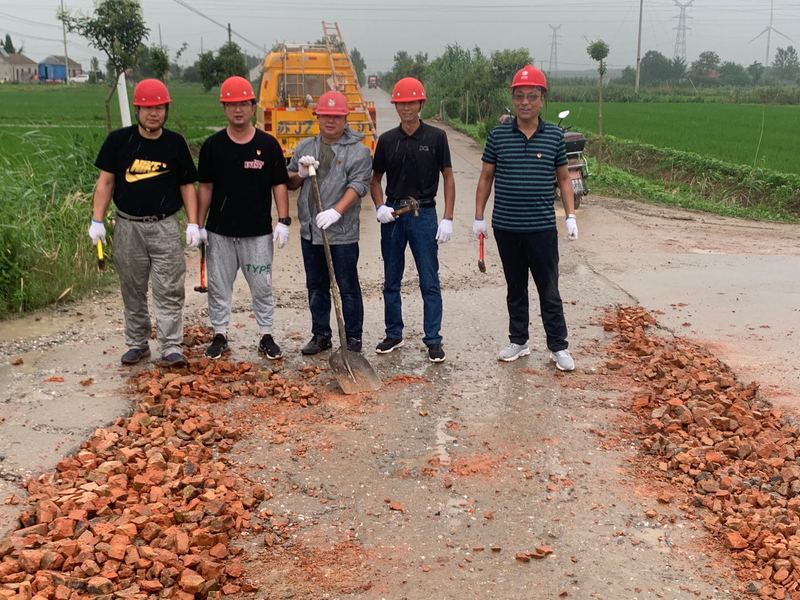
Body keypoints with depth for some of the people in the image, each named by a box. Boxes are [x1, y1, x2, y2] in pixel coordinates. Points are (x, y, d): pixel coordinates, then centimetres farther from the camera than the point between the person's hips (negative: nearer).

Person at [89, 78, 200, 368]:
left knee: (169, 291, -4)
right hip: (128, 226, 1)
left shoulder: (175, 143, 1)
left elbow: (187, 185, 6)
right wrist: (97, 220, -3)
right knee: (132, 290, 10)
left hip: (165, 227, -1)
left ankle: (171, 349, -1)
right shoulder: (118, 140, 0)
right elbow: (105, 181, 3)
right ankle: (137, 344, 23)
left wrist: (193, 223, -2)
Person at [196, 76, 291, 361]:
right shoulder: (212, 145, 1)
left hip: (258, 232, -1)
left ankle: (266, 336, 19)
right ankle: (220, 335, 22)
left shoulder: (268, 144, -1)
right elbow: (206, 187, 5)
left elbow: (279, 185, 1)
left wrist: (283, 221, -7)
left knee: (262, 287, 6)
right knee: (218, 286, 9)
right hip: (220, 231, 1)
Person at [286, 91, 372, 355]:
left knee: (348, 288, 2)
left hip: (343, 234, -5)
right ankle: (321, 335, 26)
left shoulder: (358, 151, -4)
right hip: (310, 232, 5)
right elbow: (289, 184, 17)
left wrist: (336, 211, -29)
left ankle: (353, 339, 13)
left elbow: (357, 186, -15)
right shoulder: (305, 147, 12)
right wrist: (301, 173, -5)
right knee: (316, 286, 14)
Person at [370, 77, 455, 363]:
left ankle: (433, 339, 7)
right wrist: (380, 207, -5)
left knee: (429, 282, 0)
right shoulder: (387, 140, 5)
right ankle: (394, 334, 23)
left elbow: (448, 178, 0)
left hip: (424, 214, -3)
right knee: (391, 281, 11)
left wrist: (447, 219, -7)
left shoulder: (436, 137, -2)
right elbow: (375, 179, 13)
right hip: (393, 214, 3)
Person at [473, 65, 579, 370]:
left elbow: (563, 178, 8)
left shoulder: (554, 135, 0)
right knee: (515, 288, 14)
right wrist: (479, 217, 5)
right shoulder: (498, 134, 0)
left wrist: (571, 216, 1)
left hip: (542, 228, -1)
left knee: (549, 291, 5)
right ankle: (518, 341, 27)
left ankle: (559, 347, 16)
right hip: (506, 228, 1)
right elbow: (486, 177, 7)